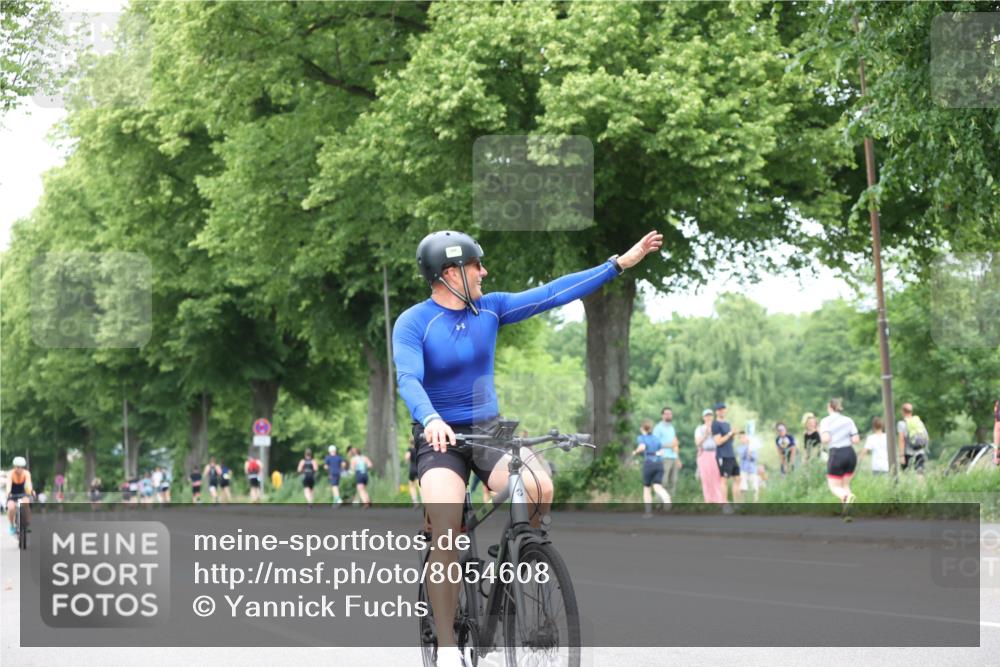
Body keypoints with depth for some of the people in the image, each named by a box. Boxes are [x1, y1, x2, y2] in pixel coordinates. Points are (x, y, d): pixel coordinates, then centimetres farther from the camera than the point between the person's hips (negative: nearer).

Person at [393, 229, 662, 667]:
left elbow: (554, 294, 2)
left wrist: (620, 263, -1)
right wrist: (431, 420, -46)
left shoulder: (490, 308, 2)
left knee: (540, 488, -28)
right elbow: (408, 380, -26)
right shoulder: (412, 323, -11)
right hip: (441, 439, -4)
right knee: (446, 532, -26)